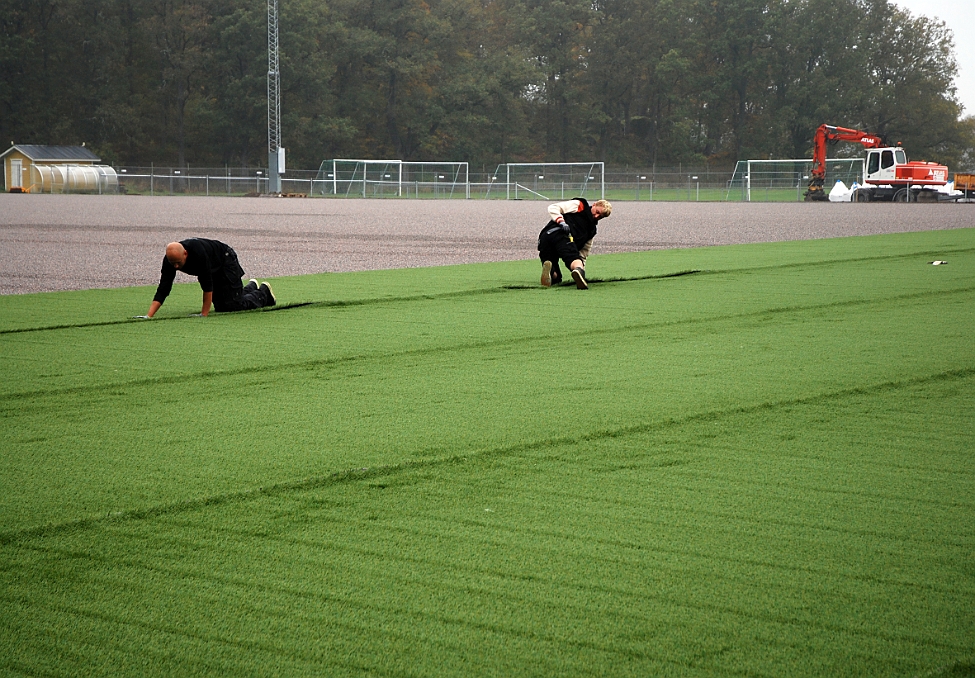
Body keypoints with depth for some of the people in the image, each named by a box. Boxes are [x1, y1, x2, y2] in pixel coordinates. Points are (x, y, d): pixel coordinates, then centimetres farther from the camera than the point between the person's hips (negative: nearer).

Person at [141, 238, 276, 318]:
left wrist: (204, 314, -36)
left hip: (226, 261, -7)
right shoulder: (170, 259, -26)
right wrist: (148, 316, -37)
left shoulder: (198, 252, -44)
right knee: (221, 307, 13)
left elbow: (207, 285, -39)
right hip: (213, 271, 7)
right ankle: (251, 288, 41)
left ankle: (263, 292, 19)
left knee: (233, 305, -10)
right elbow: (162, 290, -27)